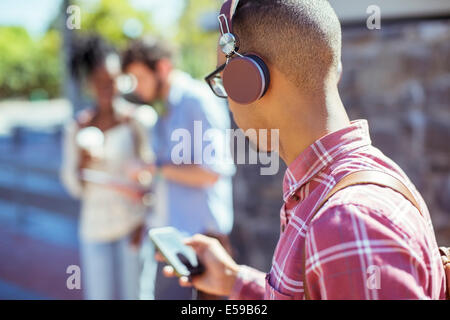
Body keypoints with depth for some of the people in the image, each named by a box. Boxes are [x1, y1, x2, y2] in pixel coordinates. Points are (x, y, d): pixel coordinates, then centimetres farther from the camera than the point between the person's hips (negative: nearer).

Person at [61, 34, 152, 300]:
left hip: (132, 225, -2)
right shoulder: (78, 127, 3)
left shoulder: (133, 121, -4)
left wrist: (143, 222, -7)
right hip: (95, 227, 2)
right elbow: (75, 187, 4)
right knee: (100, 294, 6)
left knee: (133, 292, 2)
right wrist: (82, 162, -15)